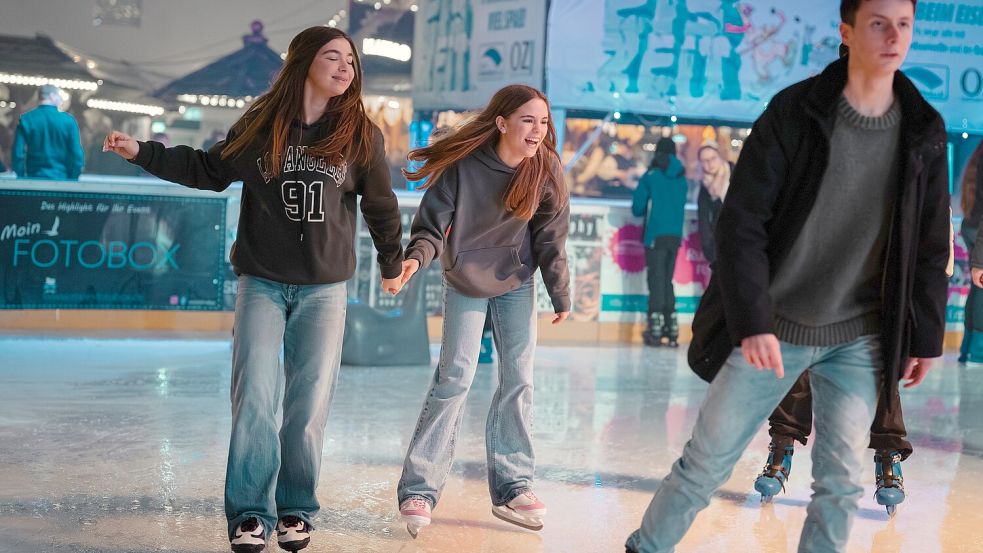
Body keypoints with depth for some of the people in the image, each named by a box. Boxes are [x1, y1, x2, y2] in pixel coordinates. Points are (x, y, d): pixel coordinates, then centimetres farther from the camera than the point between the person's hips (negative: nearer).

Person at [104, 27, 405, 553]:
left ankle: (296, 509, 15)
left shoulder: (361, 134, -1)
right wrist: (143, 152, 5)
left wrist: (392, 263, 19)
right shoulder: (261, 123, -1)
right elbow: (210, 170, 12)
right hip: (261, 283, 0)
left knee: (310, 403, 2)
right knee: (254, 398, -6)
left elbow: (380, 205, 10)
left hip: (325, 289, 0)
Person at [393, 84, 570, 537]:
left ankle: (511, 486, 14)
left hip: (516, 285, 3)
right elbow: (433, 223, -19)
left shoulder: (544, 169, -14)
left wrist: (561, 295, -1)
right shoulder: (462, 164, -23)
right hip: (465, 284, -3)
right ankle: (418, 489, -2)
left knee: (518, 381, 3)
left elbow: (550, 239, -6)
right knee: (454, 379, -9)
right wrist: (416, 257, -39)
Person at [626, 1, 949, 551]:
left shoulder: (924, 131, 0)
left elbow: (931, 244, 7)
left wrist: (926, 335, 6)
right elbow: (742, 222, -12)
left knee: (841, 481, 3)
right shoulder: (794, 112, -10)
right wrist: (752, 322, -19)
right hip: (773, 330, -2)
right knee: (708, 458, 5)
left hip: (858, 341, 2)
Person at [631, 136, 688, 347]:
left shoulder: (651, 176, -3)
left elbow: (637, 207, -2)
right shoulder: (682, 179, 9)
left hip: (656, 235, -4)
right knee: (667, 281, 11)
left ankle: (655, 330, -8)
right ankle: (671, 331, 9)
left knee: (656, 280, -3)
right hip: (676, 235, 4)